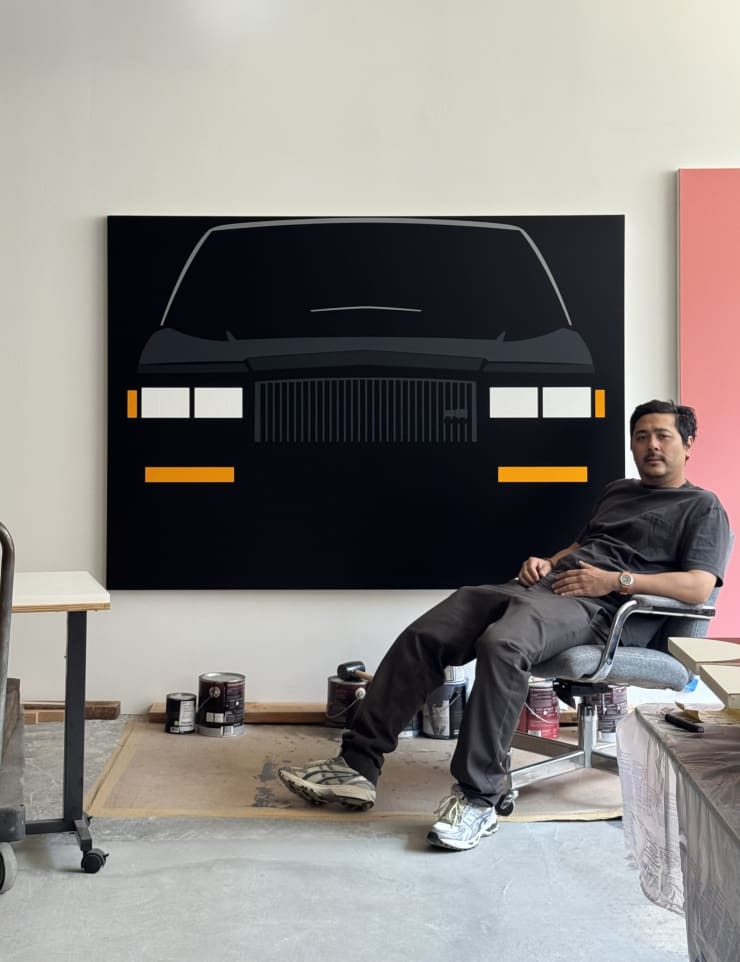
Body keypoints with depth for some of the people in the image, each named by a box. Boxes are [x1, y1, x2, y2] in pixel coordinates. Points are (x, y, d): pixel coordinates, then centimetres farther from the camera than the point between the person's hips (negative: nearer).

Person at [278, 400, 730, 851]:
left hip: (599, 608, -7)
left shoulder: (702, 507, 9)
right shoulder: (617, 491, 32)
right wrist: (546, 562, 14)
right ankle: (358, 765, -12)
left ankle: (478, 799, -33)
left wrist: (616, 580, -14)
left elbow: (699, 586, -6)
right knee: (423, 635, -12)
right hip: (547, 585, 8)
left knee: (502, 643, -39)